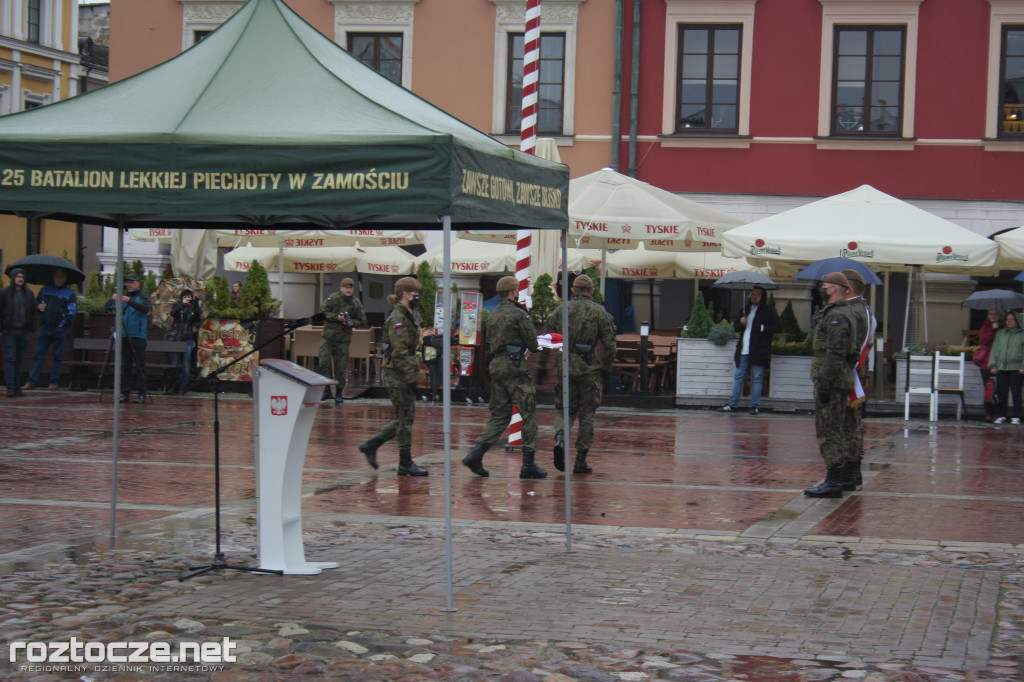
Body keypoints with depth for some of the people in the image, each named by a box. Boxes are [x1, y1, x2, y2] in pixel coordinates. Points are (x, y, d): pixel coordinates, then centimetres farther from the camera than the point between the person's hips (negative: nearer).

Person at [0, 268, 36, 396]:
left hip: (24, 332, 3)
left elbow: (33, 312, 14)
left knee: (19, 360, 5)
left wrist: (32, 329, 6)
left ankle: (17, 387, 10)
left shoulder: (29, 293, 9)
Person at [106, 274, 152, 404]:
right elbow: (108, 307, 8)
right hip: (124, 335, 4)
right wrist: (113, 299, -13)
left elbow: (145, 308, -16)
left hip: (138, 336, -4)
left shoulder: (143, 296, 3)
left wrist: (129, 301, -26)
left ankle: (142, 394, -4)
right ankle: (125, 393, 6)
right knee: (125, 365, 4)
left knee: (140, 366, -5)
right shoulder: (123, 297, 15)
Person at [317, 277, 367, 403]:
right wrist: (336, 317, -16)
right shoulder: (332, 298, -3)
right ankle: (327, 390, 0)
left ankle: (339, 393, 14)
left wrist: (350, 322, -10)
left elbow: (362, 321, 9)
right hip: (328, 337, -1)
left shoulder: (356, 303, 4)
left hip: (344, 340, 1)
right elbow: (322, 312, -6)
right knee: (324, 363, -10)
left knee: (341, 368, 3)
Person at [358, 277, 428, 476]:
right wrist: (410, 377, -20)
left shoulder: (409, 316, 15)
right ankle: (405, 464, 4)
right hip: (397, 375, -10)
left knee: (405, 417, 12)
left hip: (403, 375, 10)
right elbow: (399, 353, -21)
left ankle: (370, 445, 20)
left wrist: (413, 373, 19)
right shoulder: (398, 319, -15)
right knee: (405, 418, -3)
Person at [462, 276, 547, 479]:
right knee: (529, 415, 0)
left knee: (499, 416, 12)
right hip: (515, 369, -7)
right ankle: (528, 464, -1)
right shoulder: (519, 314, -10)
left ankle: (476, 454, -1)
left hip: (495, 368, 7)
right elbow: (532, 344, -9)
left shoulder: (492, 316, 13)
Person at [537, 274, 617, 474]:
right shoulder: (599, 312, 1)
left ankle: (560, 439, -17)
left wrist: (542, 367, 9)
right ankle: (581, 460, 6)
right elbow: (610, 344, -4)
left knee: (564, 410, 13)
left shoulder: (559, 311, 6)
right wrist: (606, 368, 7)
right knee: (587, 414, 7)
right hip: (589, 368, -2)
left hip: (563, 366, 2)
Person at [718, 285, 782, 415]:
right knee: (738, 376, 5)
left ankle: (754, 406, 6)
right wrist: (741, 323, 0)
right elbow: (736, 327, 22)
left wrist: (762, 328, -12)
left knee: (757, 378, 0)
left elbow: (778, 327, -5)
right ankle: (732, 404, 8)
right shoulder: (746, 309, 17)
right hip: (743, 351, 5)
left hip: (759, 351, -5)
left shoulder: (768, 311, 0)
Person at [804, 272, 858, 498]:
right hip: (841, 381, 11)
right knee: (833, 431, 16)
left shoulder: (836, 316, -16)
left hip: (830, 382, -11)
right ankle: (835, 478, 22)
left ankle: (833, 483, -9)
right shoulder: (846, 313, 19)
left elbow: (835, 354, -23)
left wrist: (824, 384, -23)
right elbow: (852, 352, 24)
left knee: (829, 431, -9)